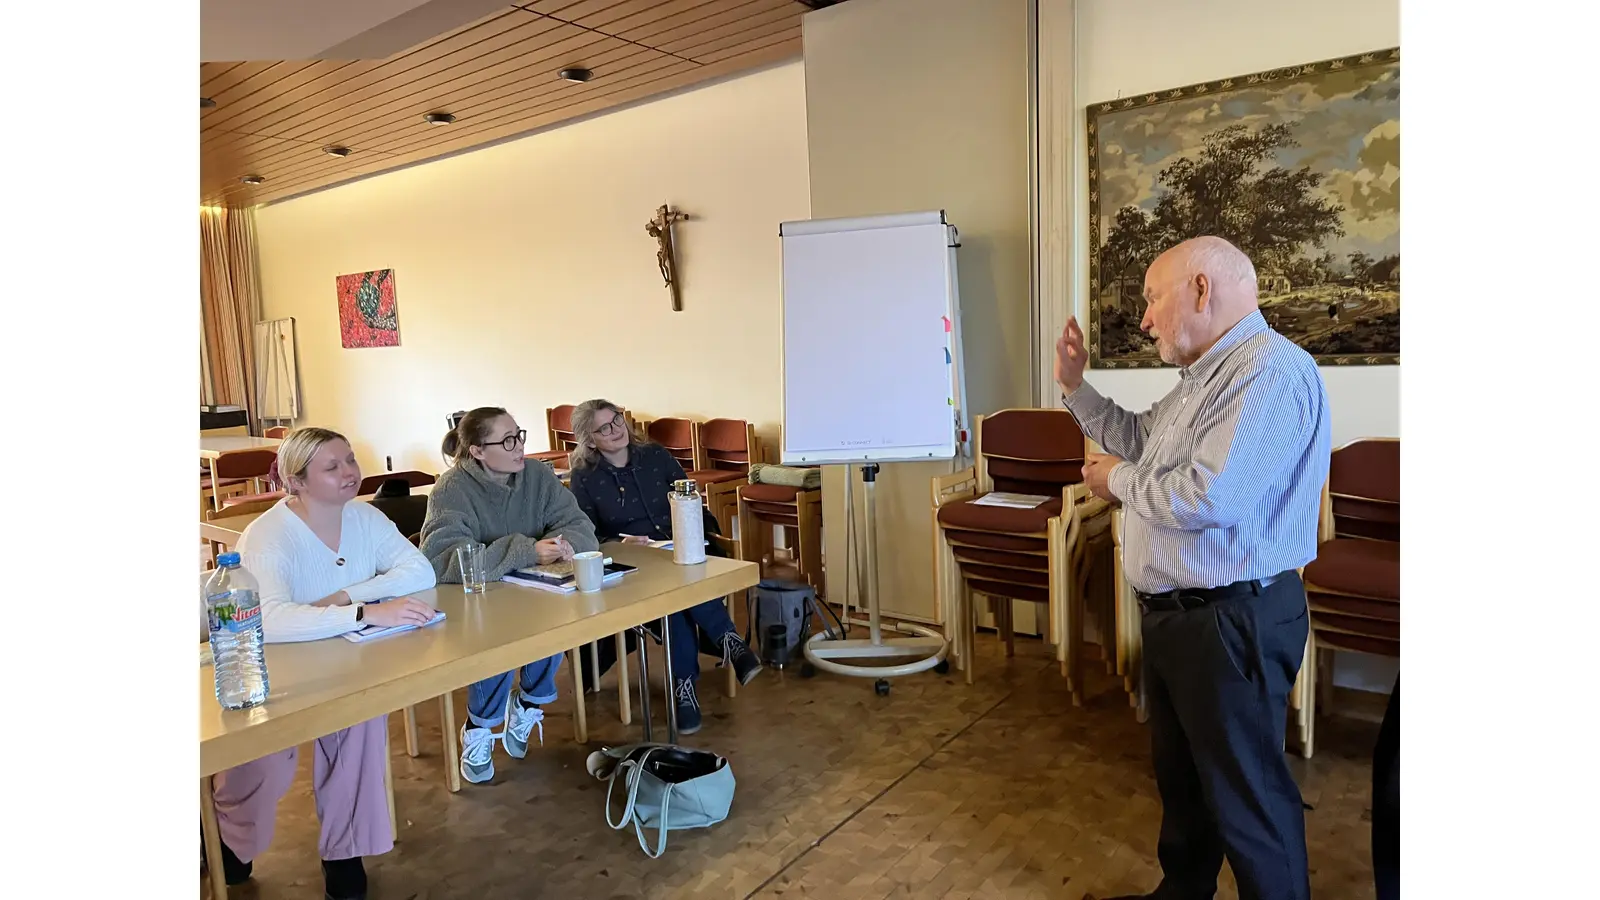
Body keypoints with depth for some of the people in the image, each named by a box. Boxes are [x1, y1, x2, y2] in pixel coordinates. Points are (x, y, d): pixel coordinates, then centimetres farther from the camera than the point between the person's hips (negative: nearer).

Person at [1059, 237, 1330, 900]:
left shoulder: (1271, 371, -22)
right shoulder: (1202, 378, 13)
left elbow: (1209, 497, -32)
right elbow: (1138, 440, 26)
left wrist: (1119, 481, -14)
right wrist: (1075, 386, 17)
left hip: (1232, 621, -10)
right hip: (1173, 614, 11)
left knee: (1246, 794, 5)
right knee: (1179, 772, 24)